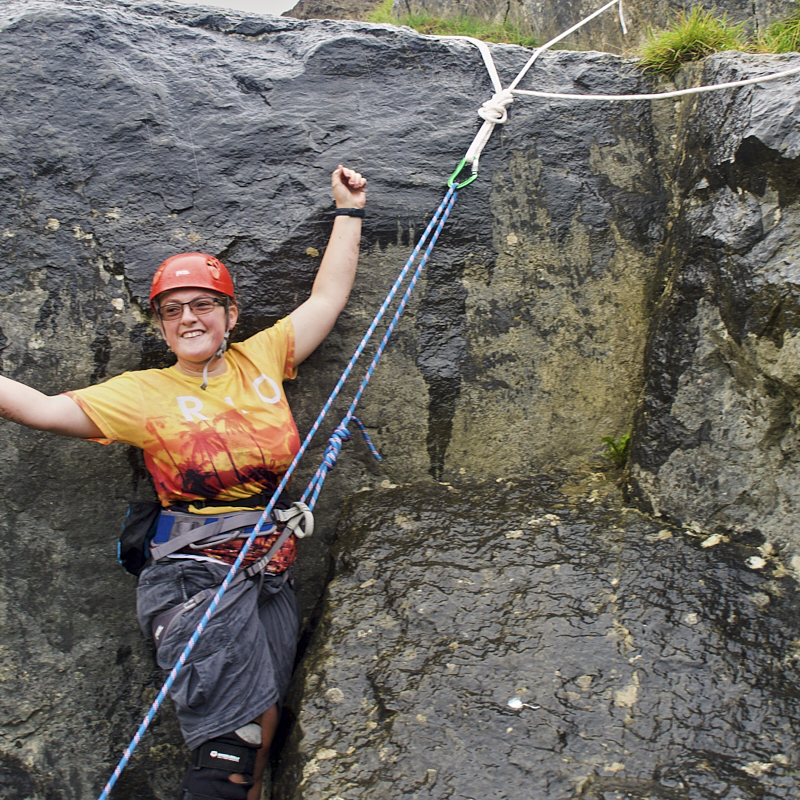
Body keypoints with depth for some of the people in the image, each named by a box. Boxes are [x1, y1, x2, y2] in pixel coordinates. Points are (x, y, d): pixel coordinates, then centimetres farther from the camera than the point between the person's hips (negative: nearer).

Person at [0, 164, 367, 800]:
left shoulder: (262, 359, 7)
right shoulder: (145, 394, 1)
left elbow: (328, 297, 13)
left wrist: (349, 210, 17)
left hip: (272, 580, 4)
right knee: (241, 732, -12)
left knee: (257, 735, 11)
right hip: (195, 578, -3)